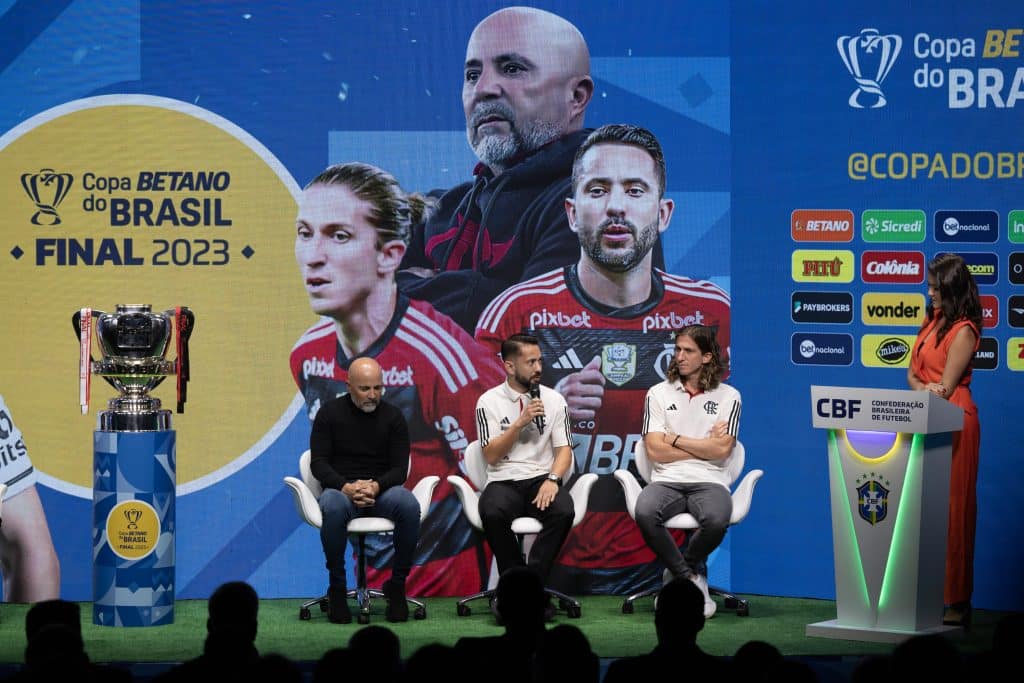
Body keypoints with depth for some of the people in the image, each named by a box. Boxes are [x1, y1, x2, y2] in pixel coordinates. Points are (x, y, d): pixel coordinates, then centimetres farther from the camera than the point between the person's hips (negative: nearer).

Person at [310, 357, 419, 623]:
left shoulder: (393, 416, 5)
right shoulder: (330, 413, 3)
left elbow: (400, 468, 1)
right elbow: (318, 463, -2)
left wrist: (376, 486, -21)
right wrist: (346, 487, -22)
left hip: (382, 490, 1)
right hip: (341, 488, -1)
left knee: (409, 506, -34)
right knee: (333, 507, -39)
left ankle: (397, 585, -18)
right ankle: (337, 588, -22)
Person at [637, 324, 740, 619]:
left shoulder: (728, 396, 8)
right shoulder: (659, 393, 11)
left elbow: (721, 450, -5)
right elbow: (655, 450, 0)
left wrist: (676, 439, 0)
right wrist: (705, 445, -1)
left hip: (709, 481, -1)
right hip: (667, 481, 1)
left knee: (716, 520, -37)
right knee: (645, 512, -35)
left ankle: (679, 569, -3)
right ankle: (691, 578, -14)